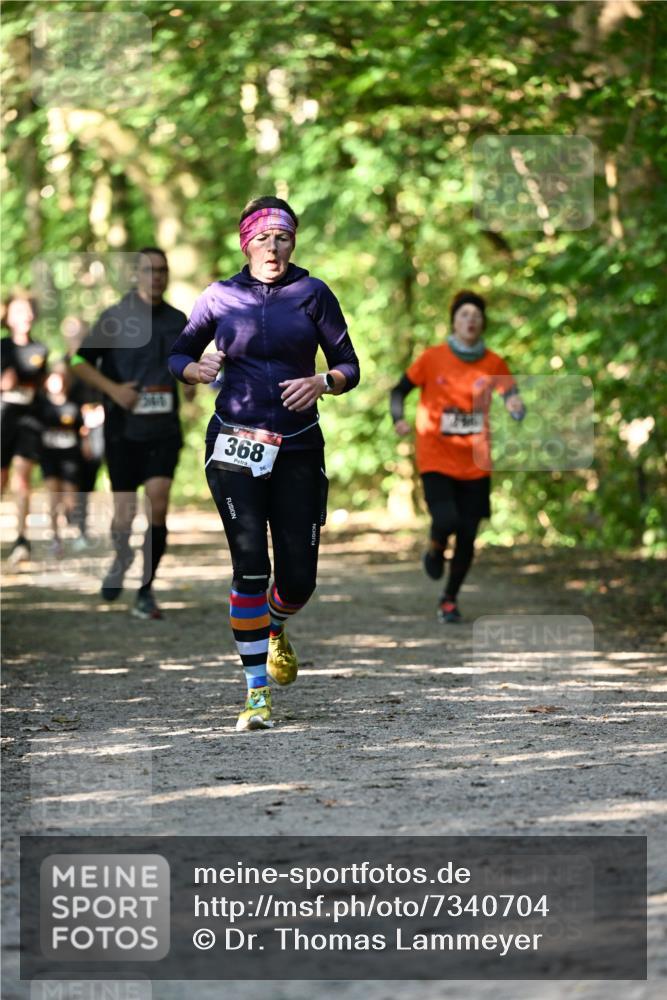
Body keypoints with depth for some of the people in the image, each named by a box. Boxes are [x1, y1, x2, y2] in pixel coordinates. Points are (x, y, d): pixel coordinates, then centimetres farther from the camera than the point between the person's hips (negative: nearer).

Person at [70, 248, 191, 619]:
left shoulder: (177, 320, 9)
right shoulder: (115, 317, -1)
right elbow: (80, 362, -1)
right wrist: (113, 389, -14)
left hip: (164, 430, 2)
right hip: (123, 427, -2)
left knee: (158, 502, -15)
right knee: (125, 514, 0)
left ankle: (146, 592, -6)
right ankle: (122, 558, 36)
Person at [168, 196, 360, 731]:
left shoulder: (313, 294, 3)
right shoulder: (220, 297, 4)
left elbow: (350, 367, 4)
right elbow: (178, 355, 13)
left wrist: (322, 382, -17)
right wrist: (198, 369, -10)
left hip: (298, 449, 1)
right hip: (236, 446, -1)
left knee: (299, 578, 1)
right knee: (250, 565, -15)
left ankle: (275, 629, 38)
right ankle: (257, 694, -9)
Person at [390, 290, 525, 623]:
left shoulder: (493, 364, 1)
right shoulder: (432, 358, -4)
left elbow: (513, 400, -1)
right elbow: (399, 390, 5)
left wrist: (516, 407, -25)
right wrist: (398, 419, -14)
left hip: (475, 465, 2)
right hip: (436, 460, -2)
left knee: (467, 536, 2)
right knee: (446, 521, -22)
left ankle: (450, 599, 23)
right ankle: (435, 549, 15)